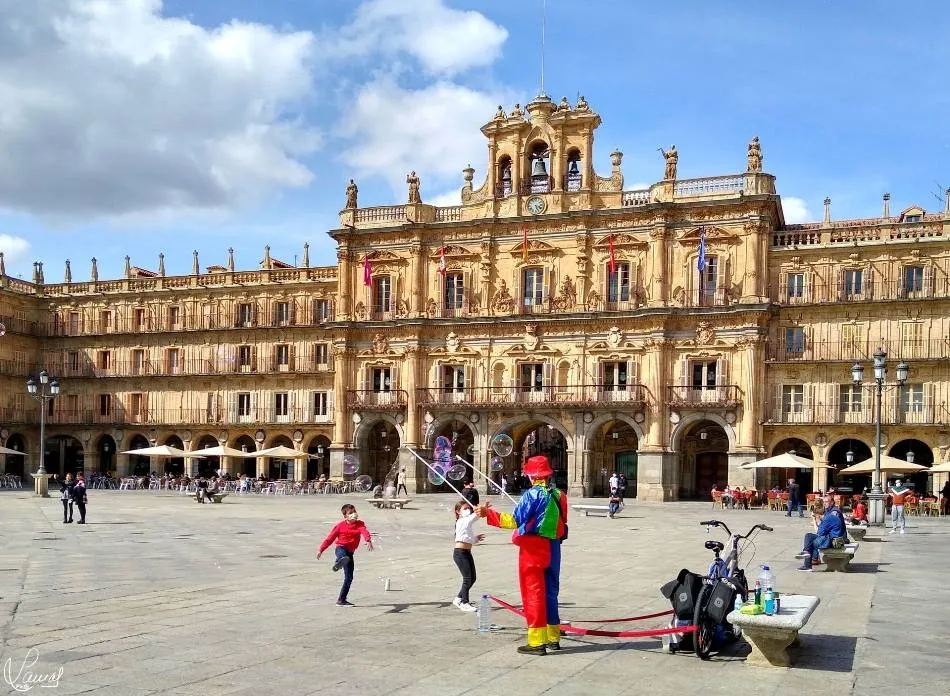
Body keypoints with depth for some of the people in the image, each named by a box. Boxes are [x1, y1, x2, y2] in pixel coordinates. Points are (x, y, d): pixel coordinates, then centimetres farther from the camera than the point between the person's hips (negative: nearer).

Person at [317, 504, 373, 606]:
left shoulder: (360, 524, 4)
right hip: (341, 548, -3)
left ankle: (342, 600, 13)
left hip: (350, 552, 4)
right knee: (342, 555, -44)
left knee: (349, 577, 3)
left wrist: (368, 541, -41)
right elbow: (330, 538, 6)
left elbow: (364, 531, -18)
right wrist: (321, 550, 7)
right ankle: (338, 563, -80)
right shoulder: (340, 525, 1)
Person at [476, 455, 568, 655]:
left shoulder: (532, 494, -13)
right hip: (553, 547, 7)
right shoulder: (557, 495, 7)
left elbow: (515, 521, -17)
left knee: (533, 593, -1)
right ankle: (553, 637, 22)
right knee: (549, 592, 16)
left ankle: (537, 642, 0)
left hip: (534, 548, -7)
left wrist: (488, 514, -12)